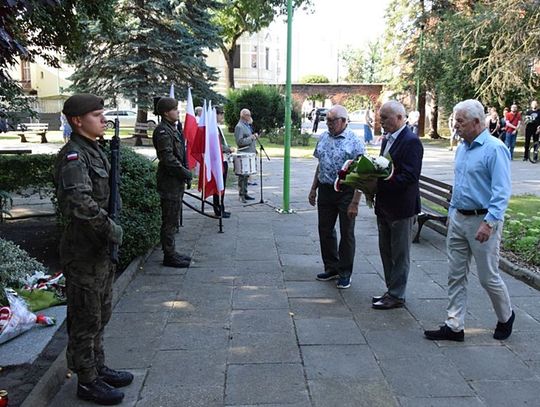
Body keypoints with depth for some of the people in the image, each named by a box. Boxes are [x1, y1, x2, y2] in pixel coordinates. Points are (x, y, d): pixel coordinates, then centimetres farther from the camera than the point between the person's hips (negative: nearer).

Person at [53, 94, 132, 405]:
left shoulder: (94, 151, 11)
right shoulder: (73, 157, -19)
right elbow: (81, 204, -32)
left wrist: (110, 231, 8)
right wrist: (113, 230, -22)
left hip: (101, 249, 9)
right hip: (84, 251, -9)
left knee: (101, 314, 20)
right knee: (86, 319, 5)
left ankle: (98, 368, 36)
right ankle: (87, 381, 19)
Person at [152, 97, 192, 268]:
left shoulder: (172, 129, 16)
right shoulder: (163, 131, -16)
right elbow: (168, 159, -23)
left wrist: (185, 172, 9)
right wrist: (185, 173, -15)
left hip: (176, 181, 10)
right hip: (170, 182, -10)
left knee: (172, 220, 16)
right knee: (169, 220, -3)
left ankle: (171, 252, 25)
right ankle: (169, 256, 5)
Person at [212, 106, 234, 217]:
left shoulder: (218, 127, 14)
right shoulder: (215, 128, -18)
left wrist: (228, 148, 11)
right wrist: (229, 149, -12)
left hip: (222, 159, 10)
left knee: (220, 186, 15)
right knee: (220, 186, -3)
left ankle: (220, 209, 22)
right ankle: (219, 210, 5)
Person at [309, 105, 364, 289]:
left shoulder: (354, 141, -12)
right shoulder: (323, 138, 6)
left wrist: (355, 203, -18)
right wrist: (313, 189, 15)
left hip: (346, 192, -6)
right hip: (325, 190, 6)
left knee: (346, 233, 5)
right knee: (325, 231, 12)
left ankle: (345, 273, 19)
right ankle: (331, 268, 28)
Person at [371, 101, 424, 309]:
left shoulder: (411, 142, -16)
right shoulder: (387, 139, 13)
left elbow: (409, 176, -23)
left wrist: (380, 182, -25)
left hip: (401, 207, -9)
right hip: (385, 205, 9)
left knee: (400, 254, 4)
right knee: (386, 251, 17)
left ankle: (396, 296, 14)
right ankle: (391, 290, 30)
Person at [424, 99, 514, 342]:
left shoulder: (495, 149, -15)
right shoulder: (462, 148, 10)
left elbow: (502, 191, -20)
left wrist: (489, 222, -27)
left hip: (482, 221, -8)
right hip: (458, 219, 8)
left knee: (488, 277, 6)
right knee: (456, 276, 8)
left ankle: (506, 317, 31)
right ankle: (454, 326, 15)